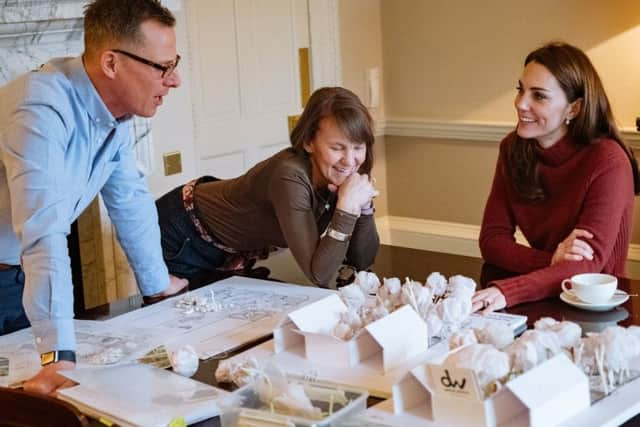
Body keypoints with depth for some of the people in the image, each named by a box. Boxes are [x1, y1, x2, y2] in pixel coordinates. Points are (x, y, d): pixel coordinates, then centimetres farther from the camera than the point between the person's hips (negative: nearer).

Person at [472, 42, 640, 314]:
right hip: (541, 300, 4)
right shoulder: (514, 149, 0)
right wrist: (551, 261, -23)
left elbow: (588, 263, -21)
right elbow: (492, 238, -3)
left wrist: (506, 292, -37)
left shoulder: (608, 161, -16)